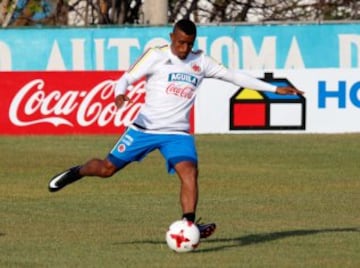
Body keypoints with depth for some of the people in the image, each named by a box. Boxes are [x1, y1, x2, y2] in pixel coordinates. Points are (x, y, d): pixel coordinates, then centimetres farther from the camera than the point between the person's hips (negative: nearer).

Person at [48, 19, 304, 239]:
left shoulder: (201, 62, 4)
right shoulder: (156, 56, -6)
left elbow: (234, 75, 9)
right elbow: (126, 78, -8)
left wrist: (276, 89, 8)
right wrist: (120, 94, -33)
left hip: (178, 133, 2)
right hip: (146, 127, -2)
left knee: (190, 171, -22)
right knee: (107, 168, 2)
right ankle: (75, 173, 32)